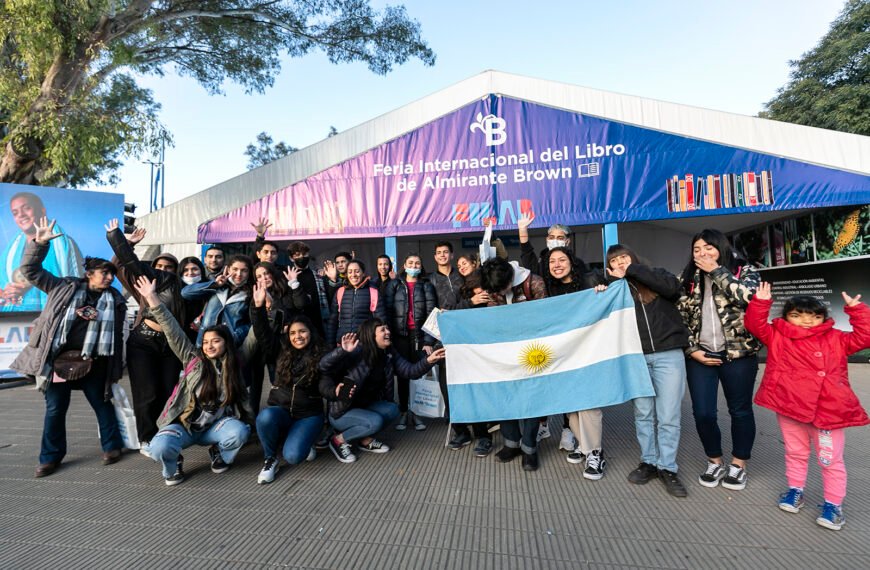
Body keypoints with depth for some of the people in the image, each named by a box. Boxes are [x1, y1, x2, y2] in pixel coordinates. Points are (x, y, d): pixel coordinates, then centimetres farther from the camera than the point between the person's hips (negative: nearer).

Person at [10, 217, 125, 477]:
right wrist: (39, 243, -10)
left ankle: (112, 446, 25)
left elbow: (118, 336, 7)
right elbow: (30, 270, 4)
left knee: (102, 404, 10)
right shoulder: (64, 287, 5)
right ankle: (51, 457, 26)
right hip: (59, 360, 0)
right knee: (55, 409, 10)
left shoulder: (115, 300, 5)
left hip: (92, 363, 0)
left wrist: (116, 368, 5)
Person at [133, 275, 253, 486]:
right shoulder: (194, 359, -5)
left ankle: (219, 454, 6)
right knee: (160, 447, -31)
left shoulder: (233, 367, -1)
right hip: (184, 424, 0)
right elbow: (174, 333, -13)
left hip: (214, 425, 1)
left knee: (240, 432, -30)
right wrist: (153, 299, -19)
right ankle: (173, 466, 7)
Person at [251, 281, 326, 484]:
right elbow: (263, 333, -7)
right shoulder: (281, 351, 2)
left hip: (308, 414, -2)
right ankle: (270, 458, -4)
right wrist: (259, 306, -20)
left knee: (292, 456, -26)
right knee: (265, 417, -34)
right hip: (279, 410, 2)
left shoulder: (321, 356, -4)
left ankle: (301, 439, 13)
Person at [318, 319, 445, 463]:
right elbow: (323, 366, -30)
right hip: (341, 411, -6)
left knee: (392, 409, -16)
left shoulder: (389, 354, -2)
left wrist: (428, 360, -22)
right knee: (375, 421, -28)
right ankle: (339, 440, -4)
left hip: (364, 407, 7)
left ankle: (365, 439, 4)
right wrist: (342, 351, -47)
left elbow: (409, 370, -6)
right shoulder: (357, 351, -24)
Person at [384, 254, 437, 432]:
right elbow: (388, 311, 2)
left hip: (419, 335, 0)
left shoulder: (426, 286, 8)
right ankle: (403, 412, 17)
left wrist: (429, 341, -9)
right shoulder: (394, 285, 10)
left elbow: (431, 314, 0)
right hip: (400, 335, 0)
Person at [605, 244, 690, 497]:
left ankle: (667, 468, 14)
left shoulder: (656, 276, 7)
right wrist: (615, 281, -7)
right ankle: (649, 462, 24)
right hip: (636, 359, 2)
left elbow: (673, 288, -15)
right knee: (643, 415, 10)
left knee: (668, 417, 1)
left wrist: (633, 270, -9)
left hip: (668, 356, -2)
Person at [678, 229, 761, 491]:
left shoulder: (744, 271, 0)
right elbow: (680, 318, 6)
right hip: (700, 356, 2)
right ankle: (715, 463, 25)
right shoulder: (688, 279, 7)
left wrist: (716, 271, -16)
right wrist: (692, 350, -3)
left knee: (740, 410, 11)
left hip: (738, 354, -2)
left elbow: (747, 296, -22)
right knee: (703, 413, 2)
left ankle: (738, 465, 30)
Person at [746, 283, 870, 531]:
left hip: (827, 411, 0)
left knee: (831, 460, 8)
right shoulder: (777, 337, 1)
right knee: (795, 453, 19)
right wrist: (761, 302, -16)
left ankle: (833, 503, 23)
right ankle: (795, 490, 35)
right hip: (789, 408, 0)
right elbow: (755, 325, -6)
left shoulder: (836, 339, 5)